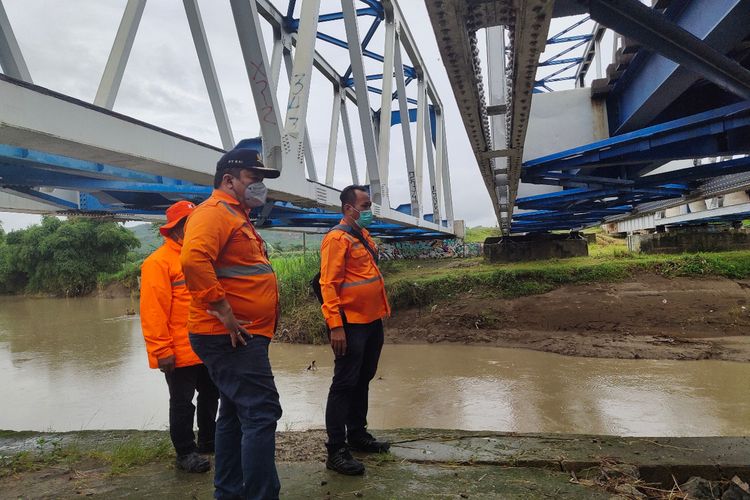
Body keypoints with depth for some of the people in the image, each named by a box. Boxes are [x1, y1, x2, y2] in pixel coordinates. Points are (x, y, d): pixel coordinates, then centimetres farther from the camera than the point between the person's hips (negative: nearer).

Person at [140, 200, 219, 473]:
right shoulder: (159, 261, -13)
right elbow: (153, 311, -17)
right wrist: (162, 351, -18)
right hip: (181, 353, -7)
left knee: (211, 395, 19)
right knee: (182, 403, 7)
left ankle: (208, 440, 37)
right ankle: (185, 452, 23)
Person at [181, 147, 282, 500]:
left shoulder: (236, 216, 21)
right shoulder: (214, 211, -11)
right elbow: (193, 260, -30)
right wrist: (223, 312, -26)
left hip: (243, 337, 11)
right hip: (232, 337, -11)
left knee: (235, 414, 18)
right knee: (262, 414, -9)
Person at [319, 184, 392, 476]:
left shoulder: (364, 235, 15)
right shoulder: (337, 238, -13)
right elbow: (328, 284, -18)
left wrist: (382, 309, 17)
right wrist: (335, 326, -23)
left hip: (372, 321, 9)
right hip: (351, 324, -9)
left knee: (363, 381, 18)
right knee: (345, 384, -2)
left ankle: (358, 435, 32)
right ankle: (336, 451, 8)